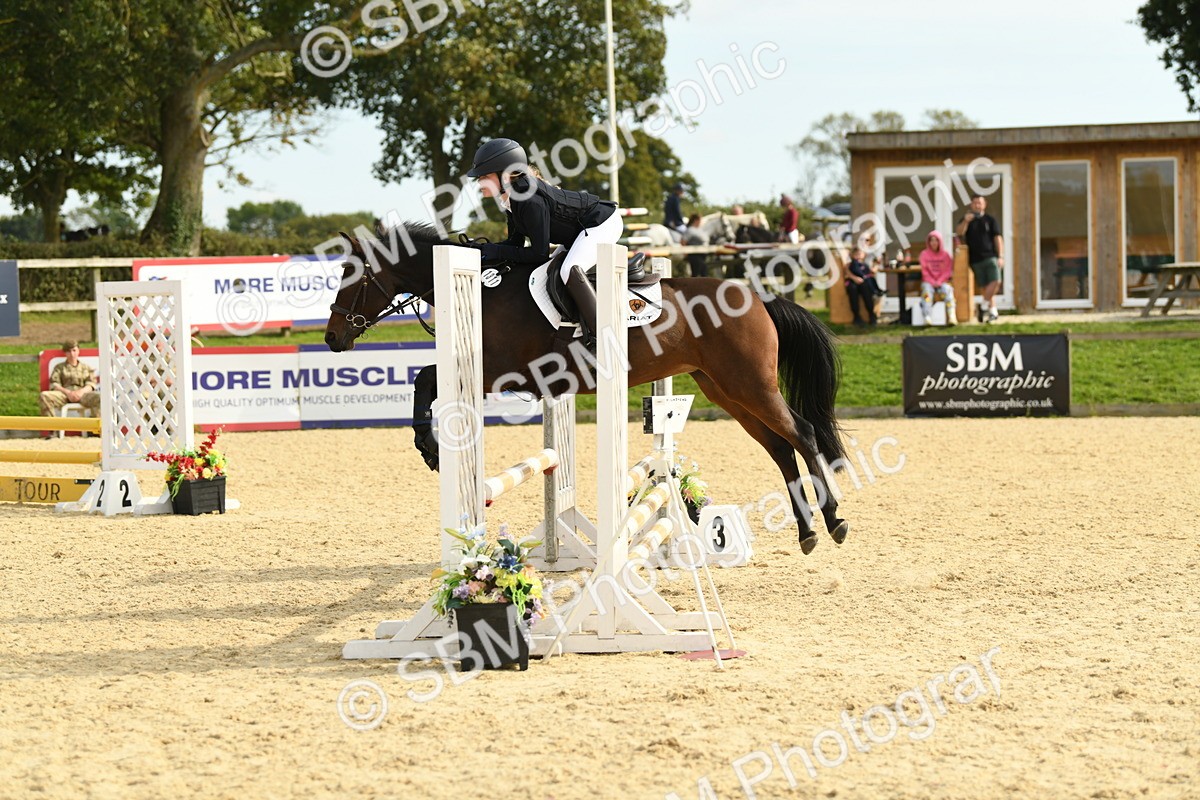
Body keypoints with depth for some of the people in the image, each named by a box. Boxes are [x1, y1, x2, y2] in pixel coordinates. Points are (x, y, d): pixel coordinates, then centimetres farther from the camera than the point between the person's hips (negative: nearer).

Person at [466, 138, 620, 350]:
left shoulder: (530, 201, -31)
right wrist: (482, 248, -8)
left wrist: (495, 251, -25)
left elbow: (539, 254, -28)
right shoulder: (510, 197, -2)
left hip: (603, 224, -11)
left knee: (569, 270, -31)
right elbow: (516, 243, 6)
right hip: (580, 230, 11)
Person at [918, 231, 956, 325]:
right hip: (929, 281, 0)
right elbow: (925, 271, 3)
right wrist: (933, 282, -11)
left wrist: (939, 282, -13)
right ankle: (927, 317, -48)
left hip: (942, 281, 0)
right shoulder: (924, 254, 7)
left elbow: (947, 271, 2)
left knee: (947, 289, -32)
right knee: (927, 289, -33)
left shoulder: (945, 255, 7)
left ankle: (951, 317, -44)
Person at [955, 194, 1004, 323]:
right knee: (983, 287, 3)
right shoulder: (967, 220, 11)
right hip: (975, 259, 2)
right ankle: (993, 312, 10)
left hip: (990, 256, -2)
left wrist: (1000, 256, -4)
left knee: (995, 282, -20)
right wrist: (965, 222, -20)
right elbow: (959, 233, -4)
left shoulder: (990, 220, 8)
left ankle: (984, 304, -8)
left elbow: (998, 238, 5)